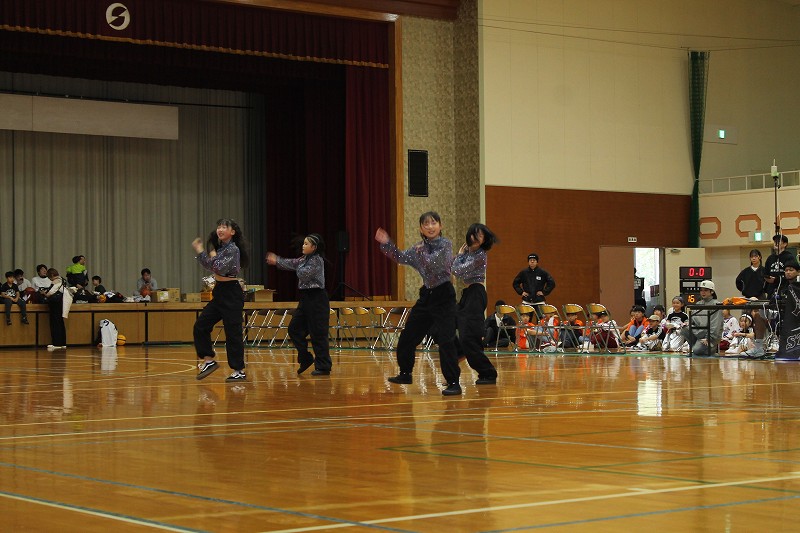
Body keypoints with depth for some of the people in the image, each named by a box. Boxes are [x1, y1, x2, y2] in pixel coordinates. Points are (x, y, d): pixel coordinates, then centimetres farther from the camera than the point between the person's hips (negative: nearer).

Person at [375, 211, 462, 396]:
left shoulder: (445, 244, -11)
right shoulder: (420, 247, 8)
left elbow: (433, 264, -24)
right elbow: (400, 258, 18)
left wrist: (422, 251, -8)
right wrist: (386, 243, 6)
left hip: (443, 296, -7)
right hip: (426, 295, 7)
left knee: (446, 340, -16)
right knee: (407, 337, 14)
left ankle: (453, 383, -11)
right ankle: (405, 373, 34)